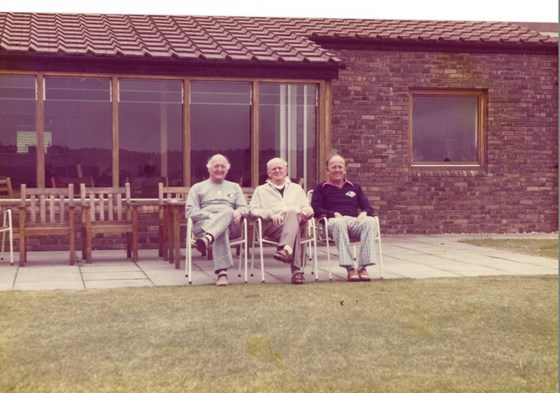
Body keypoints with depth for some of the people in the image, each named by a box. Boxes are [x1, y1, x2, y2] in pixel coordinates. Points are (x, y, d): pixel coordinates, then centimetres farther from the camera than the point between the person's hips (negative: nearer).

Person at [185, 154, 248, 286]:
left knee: (227, 212, -38)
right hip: (204, 223, -2)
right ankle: (222, 272, -59)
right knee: (221, 231, -41)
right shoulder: (198, 187, 24)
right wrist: (209, 215, -11)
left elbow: (244, 207, 20)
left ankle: (207, 238, -67)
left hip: (231, 224, 2)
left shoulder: (235, 187, 32)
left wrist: (239, 212, -8)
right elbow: (190, 211, 9)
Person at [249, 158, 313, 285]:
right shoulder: (261, 190, 29)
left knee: (292, 214, -41)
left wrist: (304, 212, -2)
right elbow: (252, 210, 12)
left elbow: (308, 208, 26)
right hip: (271, 225, -1)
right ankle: (296, 270, -53)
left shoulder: (296, 188, 36)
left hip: (297, 221, 1)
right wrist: (271, 214, -7)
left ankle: (285, 250, -62)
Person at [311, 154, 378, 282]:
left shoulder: (355, 187, 30)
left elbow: (368, 208, 22)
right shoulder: (321, 188, 21)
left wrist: (364, 213, -4)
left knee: (370, 221, -32)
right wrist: (335, 214, -10)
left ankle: (363, 267, -38)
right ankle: (350, 268, -46)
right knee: (338, 223, -41)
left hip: (355, 221, 3)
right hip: (333, 221, -3)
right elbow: (315, 209, 6)